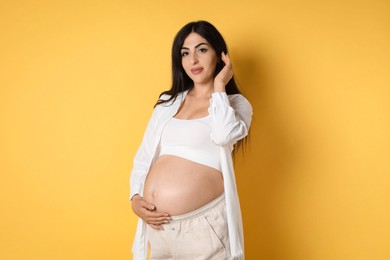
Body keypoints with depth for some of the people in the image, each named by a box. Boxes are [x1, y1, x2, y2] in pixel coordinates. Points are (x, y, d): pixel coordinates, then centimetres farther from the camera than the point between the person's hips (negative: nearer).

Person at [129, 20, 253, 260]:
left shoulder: (235, 103, 3)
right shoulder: (168, 103, 13)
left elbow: (224, 135, -20)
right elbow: (143, 157, 13)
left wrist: (219, 86, -7)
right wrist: (135, 199, -2)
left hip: (204, 223, -3)